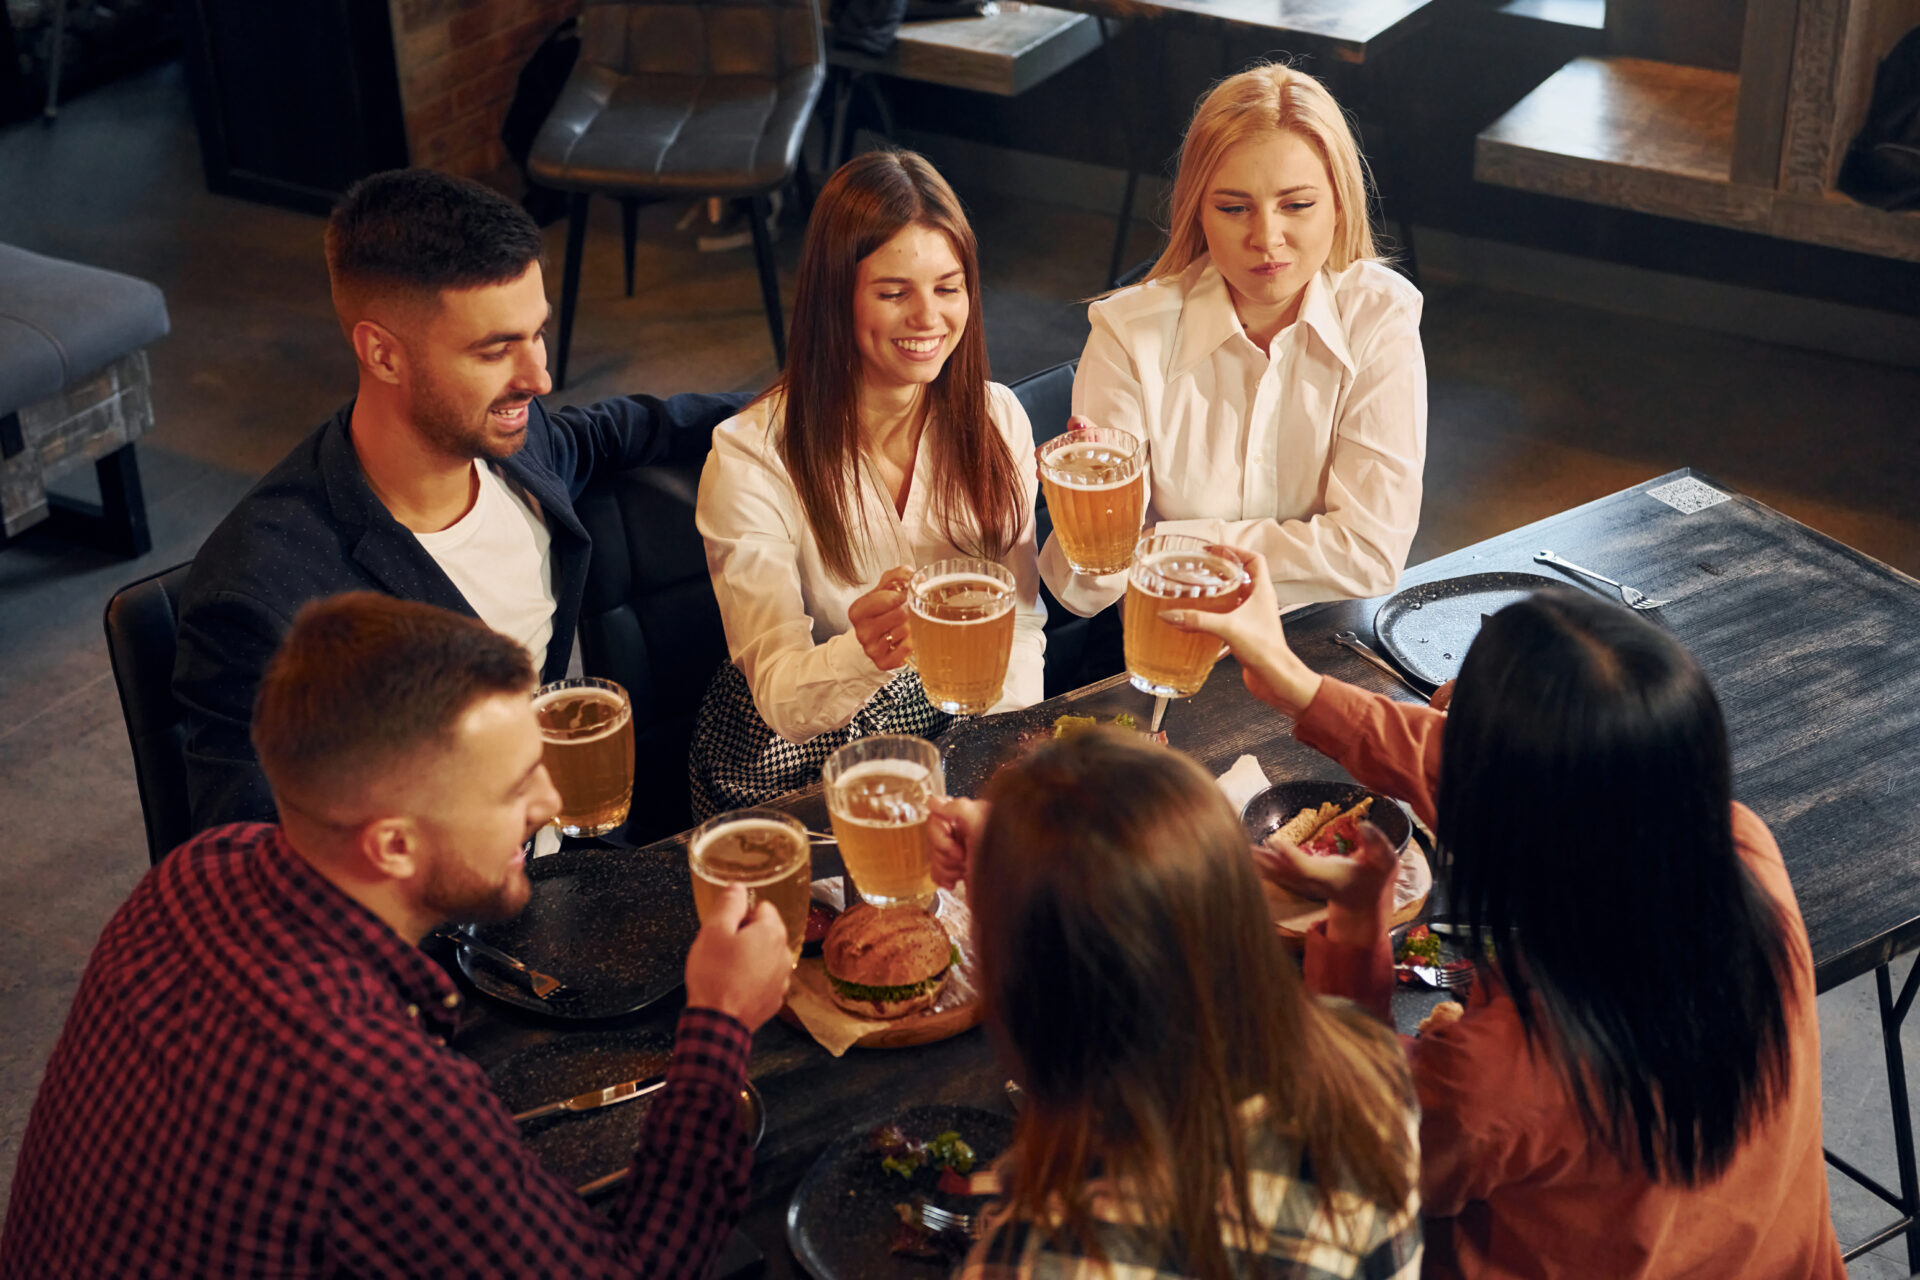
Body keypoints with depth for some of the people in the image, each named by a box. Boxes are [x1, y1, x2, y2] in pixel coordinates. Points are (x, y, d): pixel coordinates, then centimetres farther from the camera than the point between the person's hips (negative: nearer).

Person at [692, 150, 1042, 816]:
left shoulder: (996, 419, -1)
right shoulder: (751, 460, -16)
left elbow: (1019, 623, 4)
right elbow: (779, 697, -17)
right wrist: (864, 655, -40)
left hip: (958, 738, 4)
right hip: (797, 764, -4)